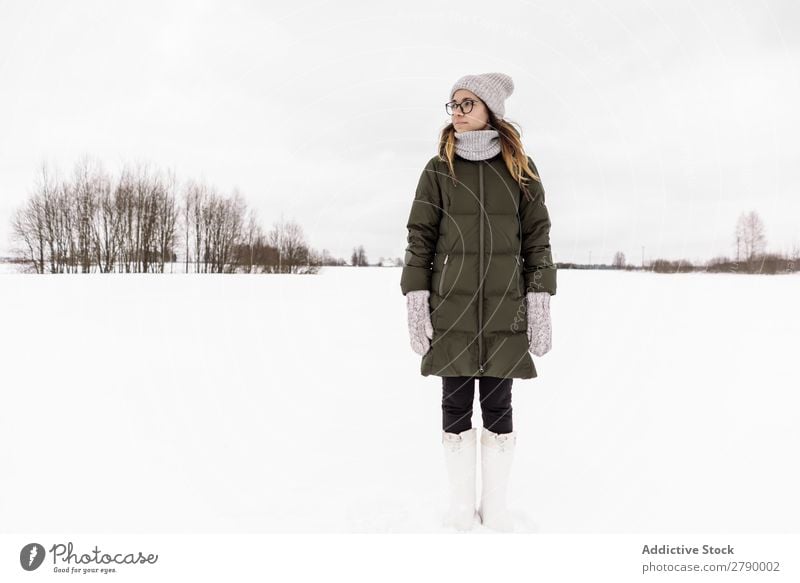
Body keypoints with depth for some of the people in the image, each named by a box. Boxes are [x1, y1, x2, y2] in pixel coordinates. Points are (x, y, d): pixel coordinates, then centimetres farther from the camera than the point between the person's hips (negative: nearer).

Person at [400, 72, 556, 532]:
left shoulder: (520, 168, 7)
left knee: (498, 405, 5)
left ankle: (496, 503, 21)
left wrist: (540, 304, -3)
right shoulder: (438, 170, 6)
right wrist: (415, 300, -5)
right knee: (456, 404, 6)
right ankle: (461, 502, 21)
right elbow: (420, 238, 3)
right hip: (450, 309, 0)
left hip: (504, 310, 0)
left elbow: (537, 237, 5)